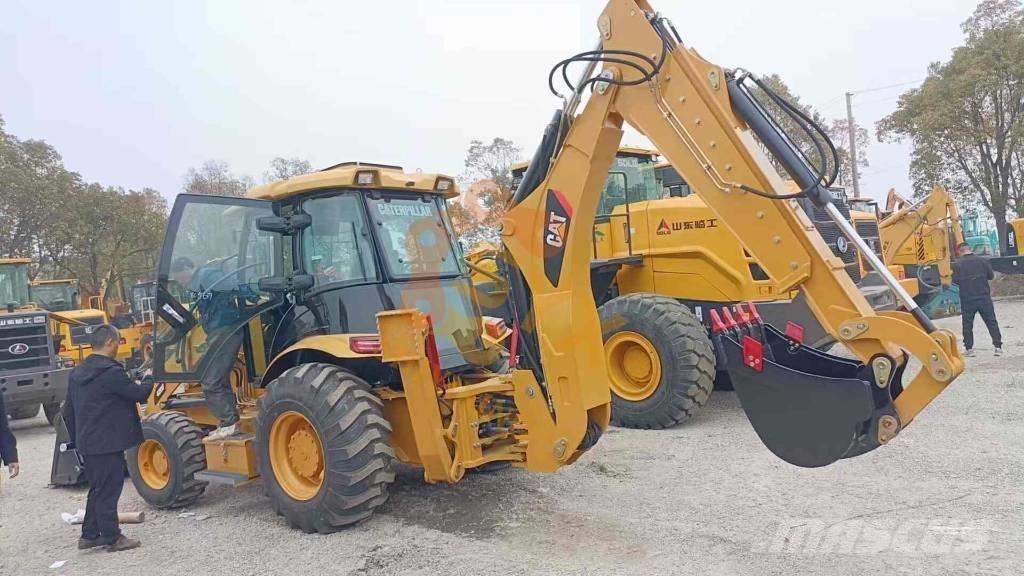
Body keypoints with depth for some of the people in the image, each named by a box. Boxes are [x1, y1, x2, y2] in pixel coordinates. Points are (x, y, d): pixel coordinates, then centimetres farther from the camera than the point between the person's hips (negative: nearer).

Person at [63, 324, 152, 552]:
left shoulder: (77, 373, 10)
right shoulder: (111, 372, -20)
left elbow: (68, 411, 16)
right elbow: (137, 393, -11)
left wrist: (76, 439, 23)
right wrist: (152, 383, 9)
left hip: (87, 443, 9)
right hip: (108, 443, -9)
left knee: (97, 489, 19)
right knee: (108, 491, 0)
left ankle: (89, 535, 26)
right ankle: (112, 538, 9)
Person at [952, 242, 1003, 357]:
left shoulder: (957, 264, -9)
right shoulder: (982, 260, -2)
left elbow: (955, 281, -7)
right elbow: (991, 276, 5)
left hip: (967, 299, -2)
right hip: (984, 297, 2)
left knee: (967, 325, 7)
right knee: (992, 322, 9)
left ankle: (969, 348, 7)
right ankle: (998, 347, 8)